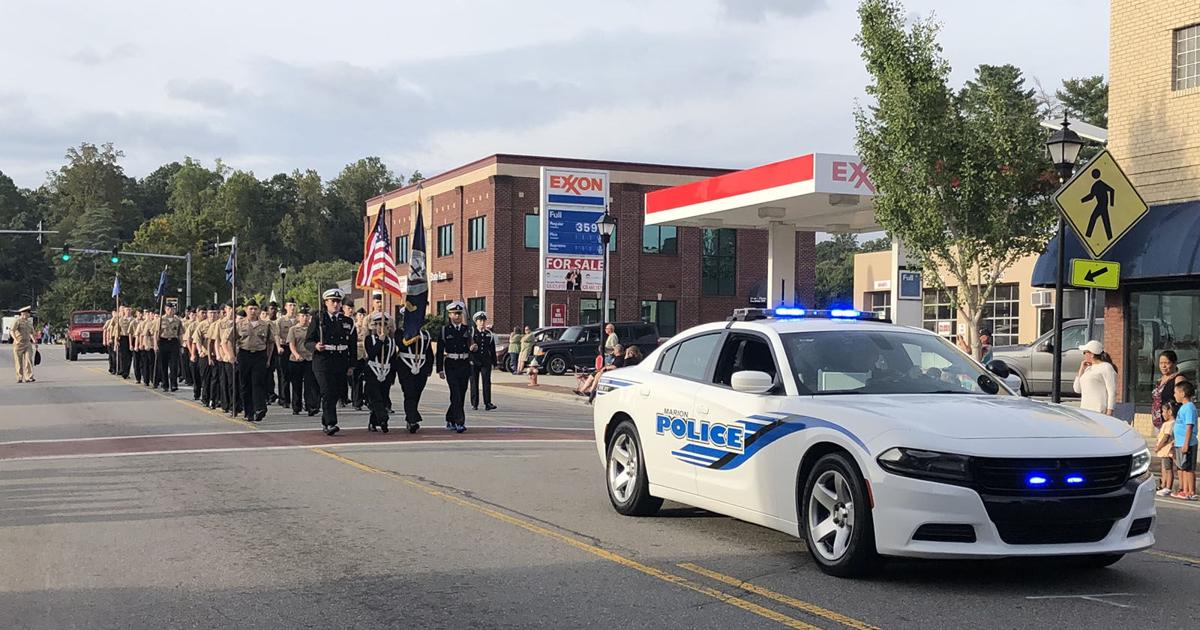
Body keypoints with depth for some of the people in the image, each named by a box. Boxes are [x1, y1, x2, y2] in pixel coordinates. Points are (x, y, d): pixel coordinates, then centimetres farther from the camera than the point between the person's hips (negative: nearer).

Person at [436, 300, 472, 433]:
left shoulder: (467, 329, 9)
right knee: (456, 395, -12)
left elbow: (470, 348, 13)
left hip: (464, 366, 4)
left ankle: (450, 420, 24)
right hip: (451, 366, -4)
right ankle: (459, 422, -14)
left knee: (461, 395, 8)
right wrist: (440, 369, -4)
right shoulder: (444, 330, 1)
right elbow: (440, 351, 0)